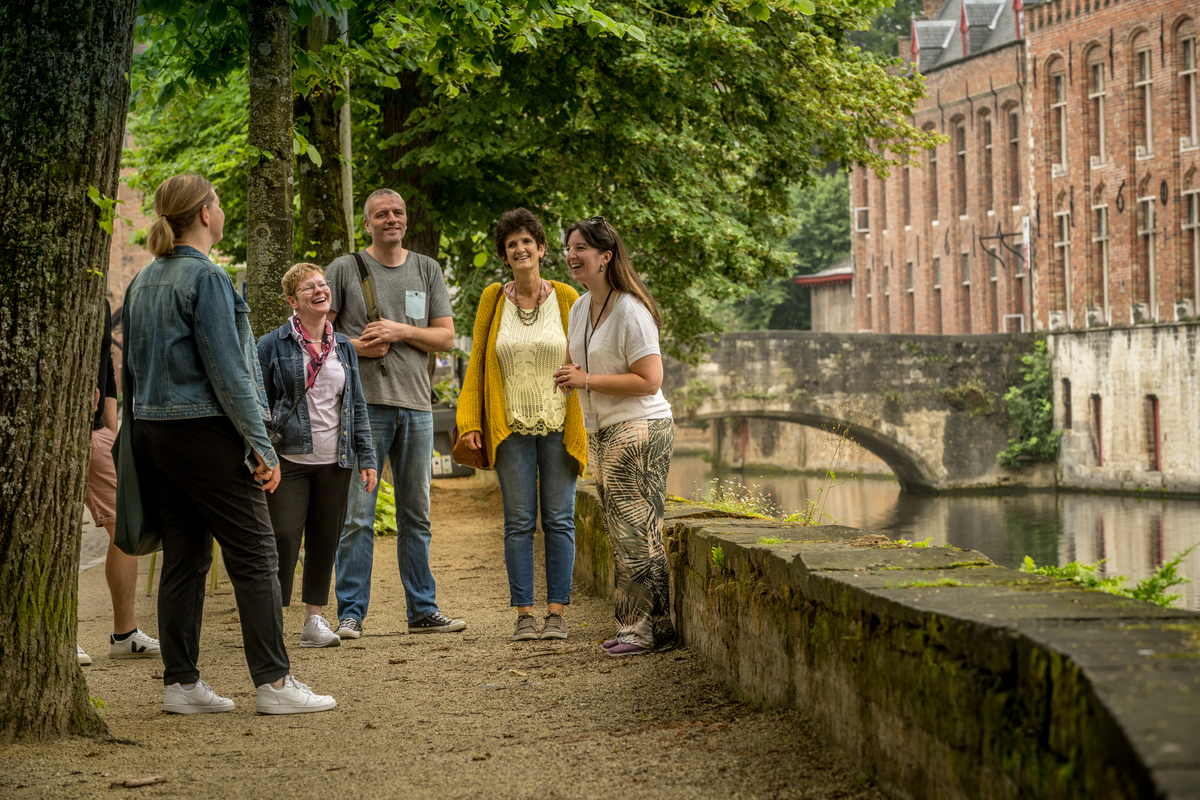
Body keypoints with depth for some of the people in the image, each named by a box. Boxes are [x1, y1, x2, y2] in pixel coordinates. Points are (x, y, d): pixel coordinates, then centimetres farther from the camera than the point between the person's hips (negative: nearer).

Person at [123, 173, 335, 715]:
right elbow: (226, 368, -16)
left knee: (183, 558, 10)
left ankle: (181, 683, 10)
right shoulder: (205, 277, -12)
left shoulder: (143, 281, 13)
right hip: (205, 432, -8)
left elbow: (132, 365, 17)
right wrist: (261, 443, -14)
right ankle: (273, 682, -4)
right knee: (254, 556, -3)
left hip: (152, 431, 8)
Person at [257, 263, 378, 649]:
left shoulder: (343, 347, 13)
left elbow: (357, 407, 16)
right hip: (289, 460, -4)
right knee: (283, 537, -10)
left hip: (334, 461, 4)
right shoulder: (273, 346, -2)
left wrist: (366, 457, 11)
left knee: (325, 540, 7)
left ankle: (314, 620, 15)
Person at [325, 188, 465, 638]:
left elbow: (446, 337, 8)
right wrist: (356, 347, -13)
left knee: (416, 516, 10)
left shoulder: (427, 271, 13)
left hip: (415, 404, 4)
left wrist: (400, 331, -7)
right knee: (356, 515, -6)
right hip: (364, 403, -3)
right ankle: (350, 613, -1)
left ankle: (423, 610, 16)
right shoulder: (345, 268, 4)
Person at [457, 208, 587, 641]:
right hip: (512, 428, 1)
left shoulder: (565, 297, 2)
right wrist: (469, 420, 0)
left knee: (559, 521, 1)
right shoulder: (493, 299, 5)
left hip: (558, 427, -1)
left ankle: (556, 613, 5)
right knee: (519, 522, 1)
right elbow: (477, 363, 8)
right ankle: (524, 614, 5)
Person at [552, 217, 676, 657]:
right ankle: (632, 626, 15)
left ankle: (650, 629, -4)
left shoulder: (630, 311, -15)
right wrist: (568, 374, 2)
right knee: (621, 535, 10)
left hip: (638, 432, -9)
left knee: (637, 535, -9)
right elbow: (573, 363, 27)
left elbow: (649, 380, -19)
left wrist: (587, 380, -18)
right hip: (601, 433, 9)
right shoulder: (579, 309, 12)